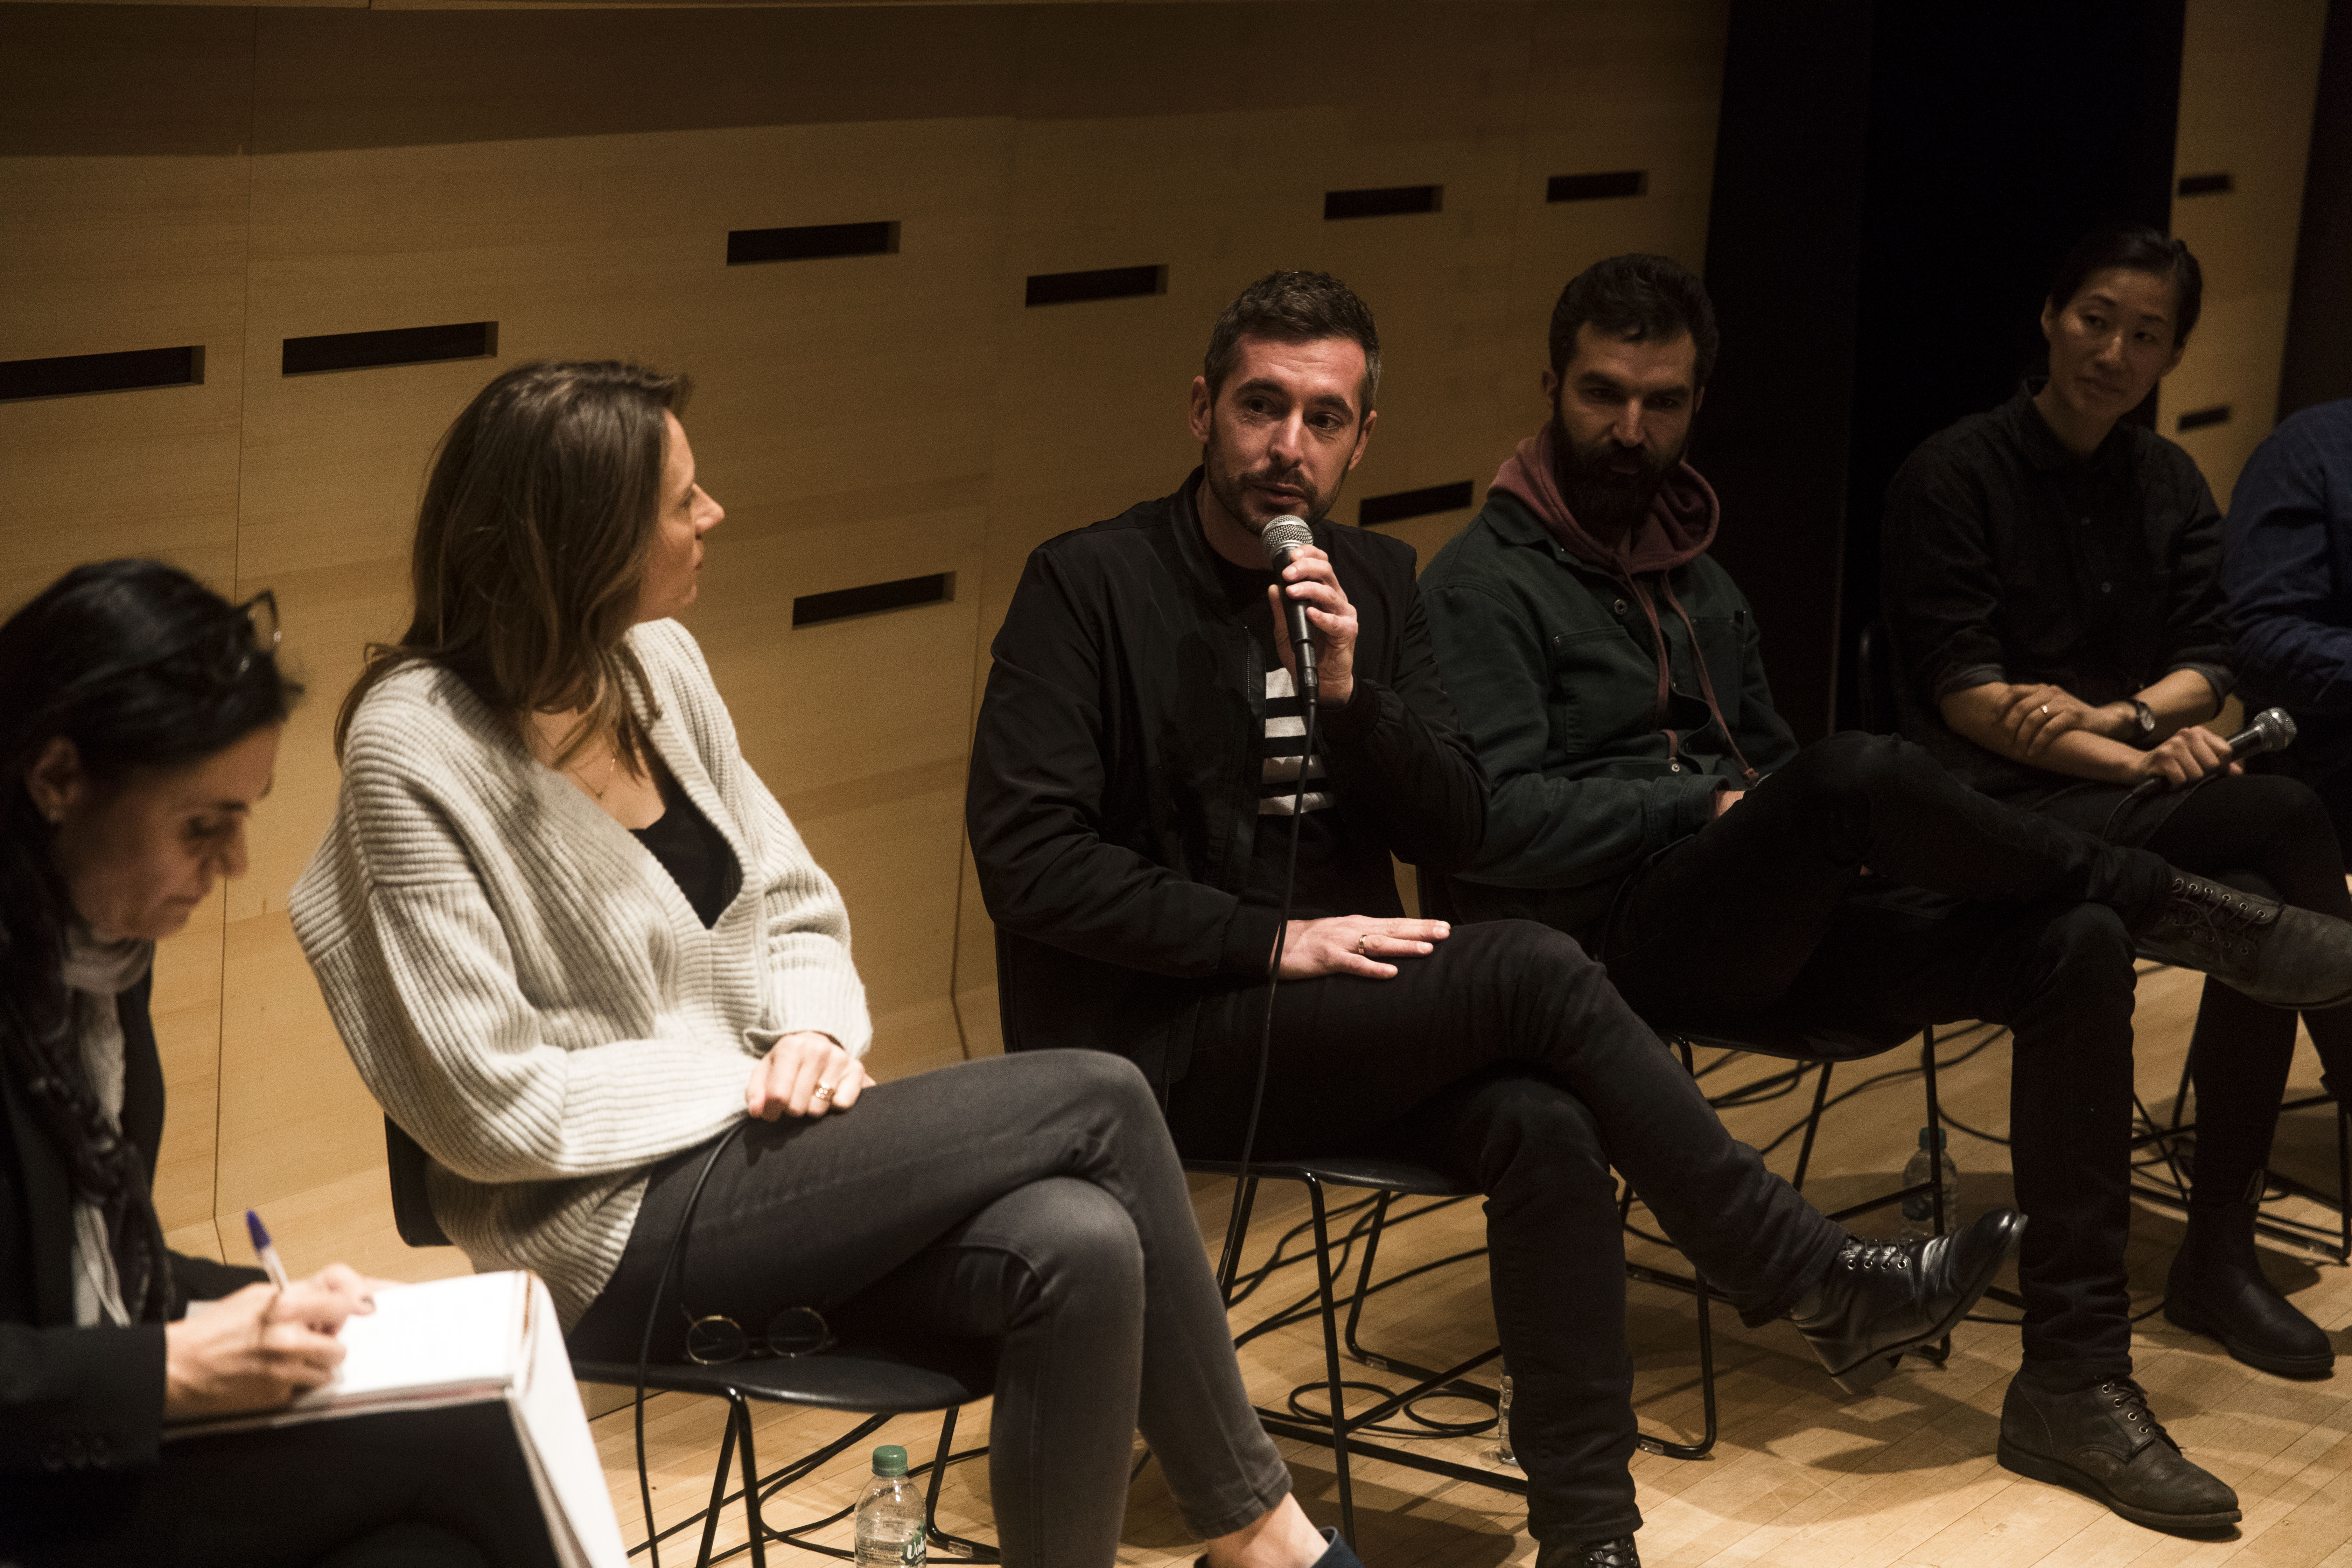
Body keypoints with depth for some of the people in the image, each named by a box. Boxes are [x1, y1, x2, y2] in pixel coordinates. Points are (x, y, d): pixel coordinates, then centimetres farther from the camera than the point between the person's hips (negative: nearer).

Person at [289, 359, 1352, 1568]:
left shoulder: (655, 661, 5)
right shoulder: (415, 747, -16)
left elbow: (796, 911, 14)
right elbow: (495, 1103, -18)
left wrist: (814, 1032, -7)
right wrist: (752, 1081, -12)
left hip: (751, 1162, 7)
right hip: (614, 1231, -7)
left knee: (1081, 1249, -23)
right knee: (1094, 1102, -16)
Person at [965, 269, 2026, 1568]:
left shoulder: (1373, 583, 12)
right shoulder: (1088, 584, -6)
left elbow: (1456, 831, 7)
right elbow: (1025, 856, -15)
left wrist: (1348, 690, -12)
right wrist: (1272, 941, -19)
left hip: (1337, 1021, 6)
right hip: (1153, 1045, -5)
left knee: (1546, 1129, -27)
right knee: (1536, 974, -24)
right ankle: (1819, 1287, -11)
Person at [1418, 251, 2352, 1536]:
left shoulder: (1694, 575, 23)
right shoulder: (1484, 583, -2)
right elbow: (1491, 821, -15)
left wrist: (1818, 840, 3)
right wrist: (1707, 807, -15)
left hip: (1756, 925, 8)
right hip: (1604, 938, -7)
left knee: (2072, 947, -16)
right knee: (1860, 769, -34)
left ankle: (2075, 1372, -16)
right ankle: (2178, 909, -8)